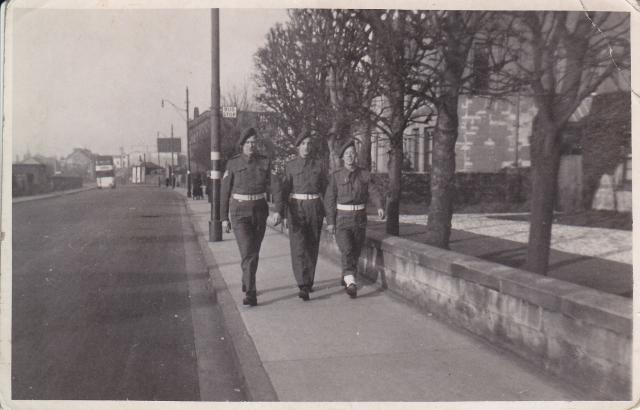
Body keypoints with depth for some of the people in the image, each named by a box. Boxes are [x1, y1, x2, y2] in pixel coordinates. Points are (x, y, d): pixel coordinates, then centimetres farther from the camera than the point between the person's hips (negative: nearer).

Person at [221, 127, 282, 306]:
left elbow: (273, 186, -4)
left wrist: (279, 209, -18)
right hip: (240, 213, -3)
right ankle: (250, 294, -12)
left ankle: (246, 283, 37)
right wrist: (224, 218, -1)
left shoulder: (265, 162, 1)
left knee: (254, 252, 14)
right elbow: (225, 192, 1)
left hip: (260, 212, 3)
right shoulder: (233, 164, -4)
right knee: (247, 253, -14)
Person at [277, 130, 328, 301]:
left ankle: (308, 281, 25)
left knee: (312, 247, 8)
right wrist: (283, 214, -6)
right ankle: (304, 287, -16)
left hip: (315, 209, 2)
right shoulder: (290, 166, 2)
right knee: (298, 247, -12)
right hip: (296, 209, -2)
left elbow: (325, 190, 10)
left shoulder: (319, 165, 5)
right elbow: (284, 190, 1)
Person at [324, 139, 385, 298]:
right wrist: (330, 222, -7)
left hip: (360, 218, 3)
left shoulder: (364, 174, 2)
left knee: (356, 251, 11)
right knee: (347, 250, -17)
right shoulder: (336, 176, -3)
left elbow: (374, 192, -6)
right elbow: (330, 199, -3)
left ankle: (346, 278, 32)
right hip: (342, 218, -3)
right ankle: (351, 282, -26)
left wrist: (380, 207, -25)